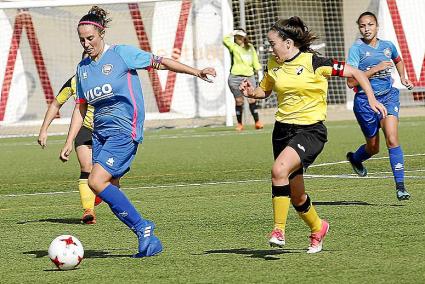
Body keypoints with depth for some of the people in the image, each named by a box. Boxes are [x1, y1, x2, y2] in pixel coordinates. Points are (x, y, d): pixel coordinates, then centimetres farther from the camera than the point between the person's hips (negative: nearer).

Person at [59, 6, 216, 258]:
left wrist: (196, 72, -8)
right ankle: (149, 240, 7)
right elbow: (81, 107, 17)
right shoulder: (83, 67, 13)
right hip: (100, 132, 7)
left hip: (125, 130, -7)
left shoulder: (121, 54, -4)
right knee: (111, 192, -1)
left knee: (97, 182, -20)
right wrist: (69, 142, 12)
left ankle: (143, 228, -10)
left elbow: (159, 62, -2)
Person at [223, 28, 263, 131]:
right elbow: (225, 40, -11)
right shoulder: (233, 47, 6)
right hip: (236, 77, -2)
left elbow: (255, 61, 20)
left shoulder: (250, 47, 16)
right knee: (239, 101, 1)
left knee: (252, 99, -5)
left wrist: (258, 70, 12)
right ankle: (239, 124, 10)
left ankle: (257, 122, 1)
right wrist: (232, 33, 1)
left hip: (249, 76, 2)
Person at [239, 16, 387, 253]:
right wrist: (251, 92, 2)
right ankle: (318, 228, 39)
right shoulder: (273, 64, 6)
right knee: (296, 196, 11)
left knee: (279, 170, -31)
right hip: (283, 130, 6)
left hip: (310, 130, -6)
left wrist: (372, 100, -12)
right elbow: (265, 91, 24)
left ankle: (279, 230, -23)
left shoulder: (313, 62, -11)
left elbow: (355, 72, -5)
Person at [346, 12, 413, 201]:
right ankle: (354, 158, 48)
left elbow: (398, 60, 31)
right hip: (365, 101, -2)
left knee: (392, 138, -19)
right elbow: (351, 82, -16)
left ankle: (400, 185, -17)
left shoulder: (388, 46, 6)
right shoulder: (356, 49, -9)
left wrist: (403, 77, 14)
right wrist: (376, 68, -20)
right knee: (373, 148, 11)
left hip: (388, 96, 2)